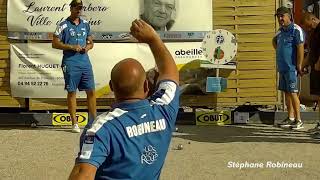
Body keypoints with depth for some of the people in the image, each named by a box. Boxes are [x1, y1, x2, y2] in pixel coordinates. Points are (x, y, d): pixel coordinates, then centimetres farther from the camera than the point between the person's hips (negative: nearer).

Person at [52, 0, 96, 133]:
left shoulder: (85, 24, 14)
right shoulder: (63, 25, -1)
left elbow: (90, 42, 21)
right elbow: (55, 43, -4)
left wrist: (88, 47, -2)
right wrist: (72, 47, -13)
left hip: (85, 61, 5)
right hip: (70, 63, -4)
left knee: (91, 91, 4)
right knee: (72, 92, 0)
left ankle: (93, 121, 14)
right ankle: (74, 123, 7)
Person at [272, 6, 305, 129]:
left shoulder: (296, 30, -12)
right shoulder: (281, 31, 13)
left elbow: (300, 48, -18)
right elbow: (274, 41, 35)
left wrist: (299, 66, -21)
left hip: (291, 67, -8)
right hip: (282, 67, 8)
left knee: (292, 93, -7)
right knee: (286, 92, 11)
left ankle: (298, 120, -2)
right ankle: (290, 118, 18)